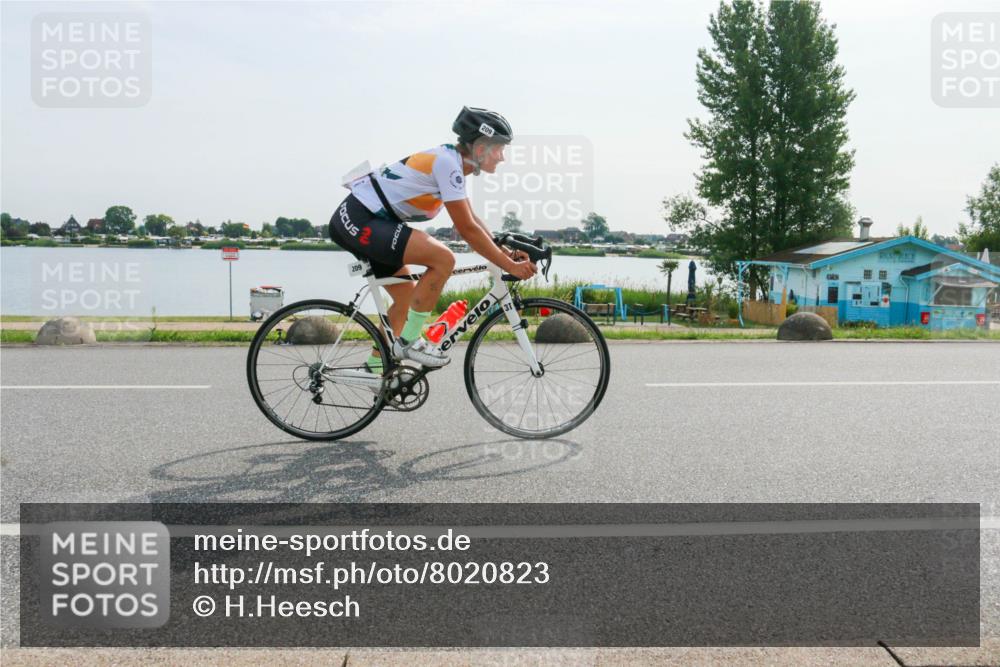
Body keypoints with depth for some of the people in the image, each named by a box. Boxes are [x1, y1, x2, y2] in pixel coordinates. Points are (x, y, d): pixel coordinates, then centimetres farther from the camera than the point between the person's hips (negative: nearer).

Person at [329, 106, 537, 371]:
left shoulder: (452, 161, 10)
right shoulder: (447, 162, -19)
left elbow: (472, 220, 15)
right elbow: (467, 229, -22)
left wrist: (506, 253, 7)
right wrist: (510, 266, -18)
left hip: (359, 221, 11)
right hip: (359, 220, -11)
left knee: (407, 298, 17)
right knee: (443, 258, -21)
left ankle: (377, 365, 26)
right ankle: (409, 341, -11)